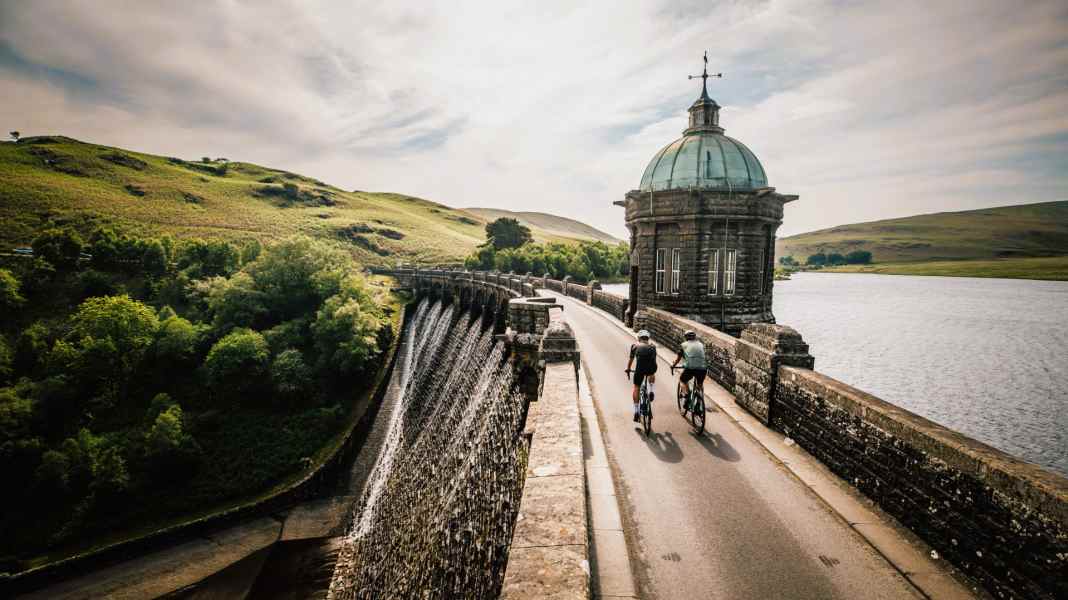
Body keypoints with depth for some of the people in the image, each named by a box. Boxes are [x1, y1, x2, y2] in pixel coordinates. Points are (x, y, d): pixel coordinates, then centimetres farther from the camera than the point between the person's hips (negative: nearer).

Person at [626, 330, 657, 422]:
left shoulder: (635, 345, 21)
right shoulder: (653, 345, 25)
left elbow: (631, 359, 32)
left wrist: (628, 369, 48)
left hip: (640, 368, -1)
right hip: (652, 368, 1)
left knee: (636, 388, 16)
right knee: (652, 375, 38)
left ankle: (636, 411, 12)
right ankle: (651, 391, 17)